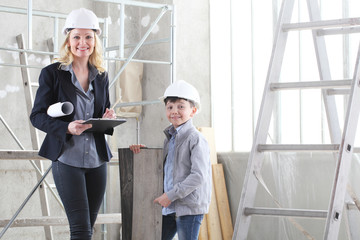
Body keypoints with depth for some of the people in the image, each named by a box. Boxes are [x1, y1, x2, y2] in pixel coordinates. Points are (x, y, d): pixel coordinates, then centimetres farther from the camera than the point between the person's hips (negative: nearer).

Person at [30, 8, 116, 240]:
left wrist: (109, 118, -5)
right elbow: (37, 116, -4)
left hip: (97, 159, 5)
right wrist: (66, 128, -22)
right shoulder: (52, 73, -3)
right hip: (67, 159, -5)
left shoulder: (101, 76, 11)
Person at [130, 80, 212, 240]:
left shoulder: (195, 139, -11)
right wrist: (142, 149, 10)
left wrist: (171, 195, -19)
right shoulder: (170, 137, 15)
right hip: (169, 207, 8)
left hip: (190, 208, -8)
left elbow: (198, 176, -19)